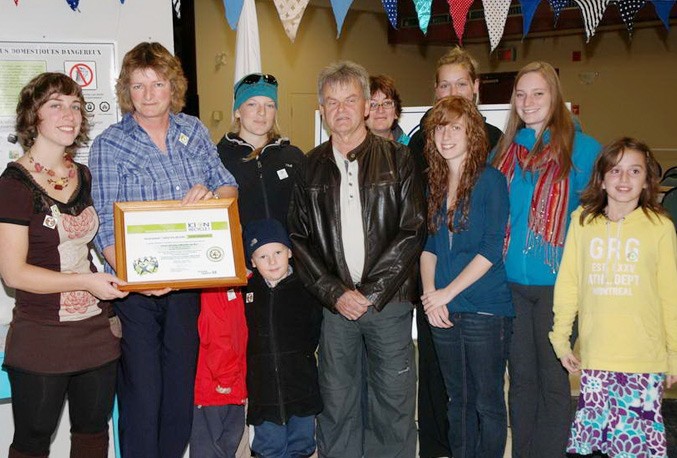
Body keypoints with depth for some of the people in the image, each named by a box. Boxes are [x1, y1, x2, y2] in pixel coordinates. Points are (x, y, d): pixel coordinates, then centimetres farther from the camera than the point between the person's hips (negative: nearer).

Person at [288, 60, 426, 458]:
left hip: (389, 302, -2)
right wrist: (335, 292, -7)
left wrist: (370, 293, -10)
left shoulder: (397, 160, 3)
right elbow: (300, 238, 6)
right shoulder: (311, 167, 9)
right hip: (334, 305, 2)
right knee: (337, 408, 9)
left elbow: (413, 231, -4)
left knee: (395, 406, 5)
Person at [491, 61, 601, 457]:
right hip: (510, 280, 4)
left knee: (553, 377, 5)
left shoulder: (581, 148, -3)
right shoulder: (504, 150, 9)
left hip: (555, 280, -4)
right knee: (520, 376, 14)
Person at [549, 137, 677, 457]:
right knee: (592, 431, 6)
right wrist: (560, 338, 8)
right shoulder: (582, 221, 4)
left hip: (644, 359, -2)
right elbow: (567, 284, 7)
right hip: (594, 357, 2)